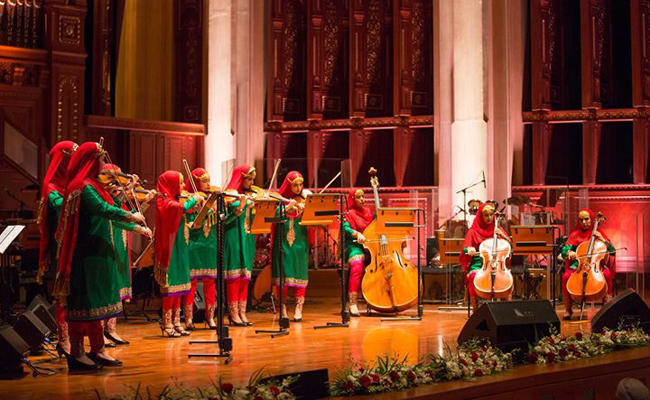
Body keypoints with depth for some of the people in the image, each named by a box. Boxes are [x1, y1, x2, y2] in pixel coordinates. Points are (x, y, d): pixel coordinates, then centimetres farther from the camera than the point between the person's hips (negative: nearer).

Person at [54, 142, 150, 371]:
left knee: (94, 303, 13)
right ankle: (76, 354, -1)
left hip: (97, 252, 10)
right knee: (83, 302, -6)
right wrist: (131, 216, -18)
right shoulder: (84, 187, -15)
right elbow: (103, 209, -28)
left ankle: (97, 350, 19)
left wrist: (136, 228, 19)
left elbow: (108, 214, 22)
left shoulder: (92, 185, 17)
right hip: (87, 255, -10)